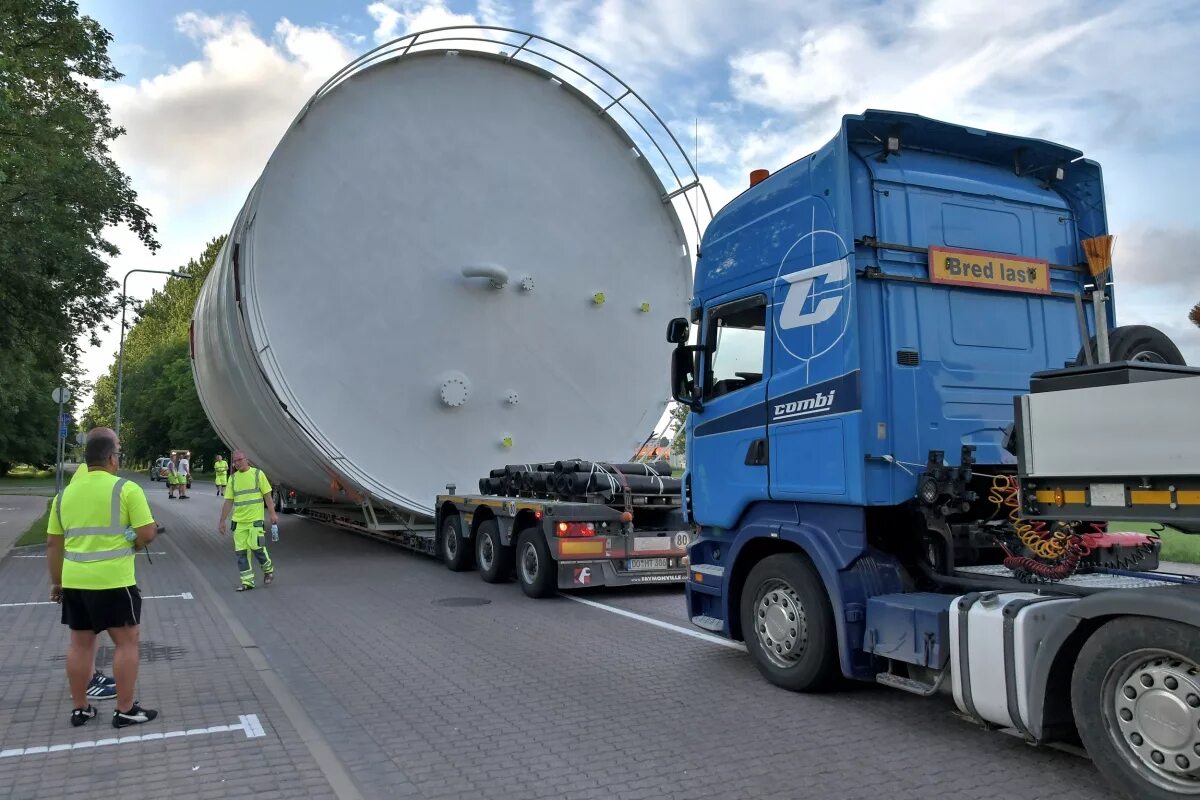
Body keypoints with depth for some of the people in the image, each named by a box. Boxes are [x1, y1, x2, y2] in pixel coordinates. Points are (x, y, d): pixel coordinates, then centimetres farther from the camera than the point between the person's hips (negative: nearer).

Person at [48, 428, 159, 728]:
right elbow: (148, 533, -13)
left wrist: (56, 581, 22)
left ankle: (80, 708, 25)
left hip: (74, 581, 6)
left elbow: (53, 544, 13)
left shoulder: (65, 493, 8)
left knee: (80, 643, 16)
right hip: (114, 582, -6)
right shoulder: (126, 489, -11)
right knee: (126, 641, 5)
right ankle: (125, 710, 10)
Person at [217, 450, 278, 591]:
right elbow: (228, 502, 12)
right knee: (241, 551, 2)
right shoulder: (233, 478, 10)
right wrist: (222, 521, 9)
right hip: (238, 521, 4)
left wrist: (272, 514, -8)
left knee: (256, 546, -11)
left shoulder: (257, 473, 0)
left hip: (255, 519, -4)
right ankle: (247, 581, 9)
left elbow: (267, 495, -2)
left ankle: (268, 569, 15)